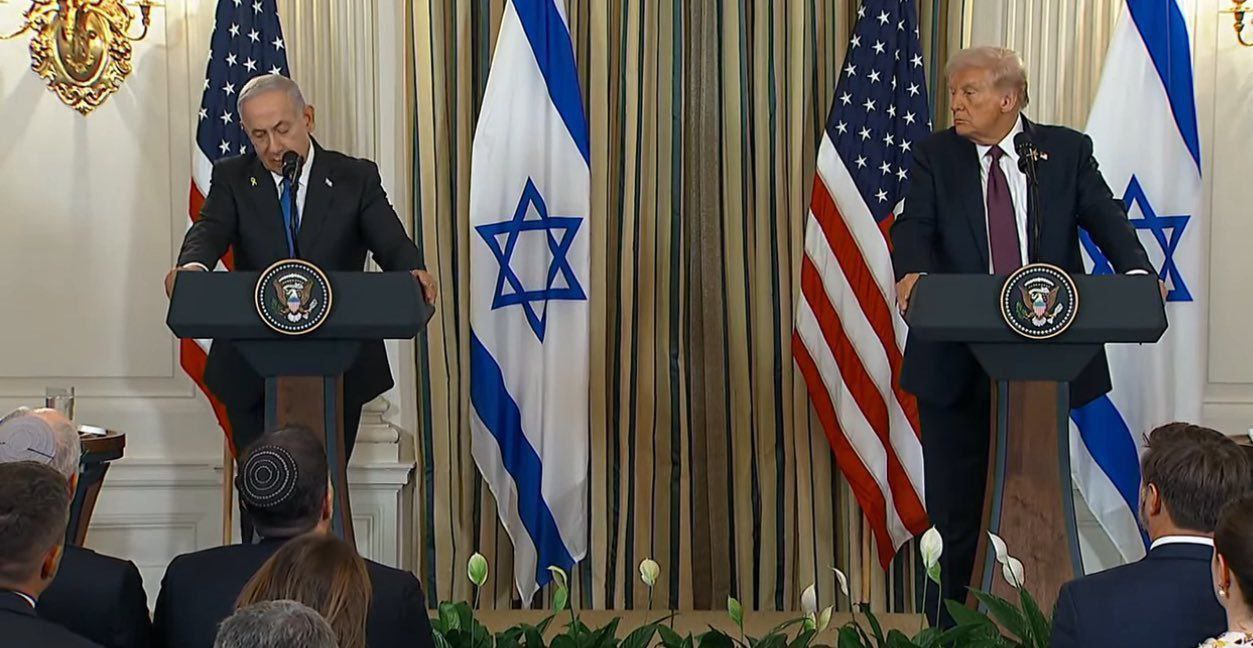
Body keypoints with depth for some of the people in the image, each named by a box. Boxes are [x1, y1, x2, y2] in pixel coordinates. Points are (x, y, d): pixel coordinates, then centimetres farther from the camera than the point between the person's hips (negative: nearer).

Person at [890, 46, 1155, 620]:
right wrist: (912, 271, -32)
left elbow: (1105, 218, -6)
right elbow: (915, 224, -10)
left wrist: (1137, 272, -26)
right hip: (956, 357, 0)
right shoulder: (935, 155, 4)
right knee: (955, 504, 6)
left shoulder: (1067, 151, 5)